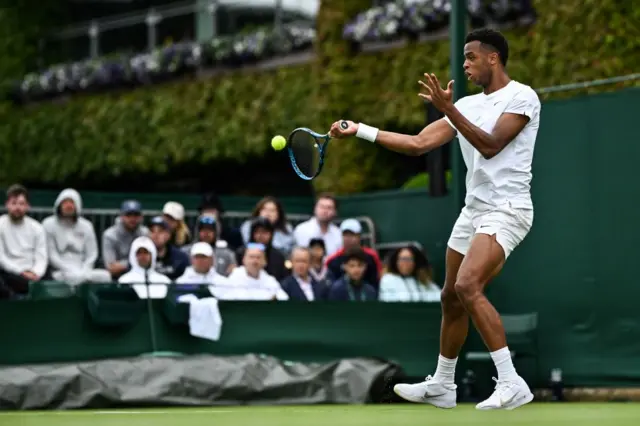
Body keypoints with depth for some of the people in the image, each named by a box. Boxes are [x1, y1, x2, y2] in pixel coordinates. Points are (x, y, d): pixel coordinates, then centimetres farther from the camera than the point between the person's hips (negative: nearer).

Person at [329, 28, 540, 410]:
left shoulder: (521, 97, -8)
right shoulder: (467, 105, 14)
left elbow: (491, 146, -19)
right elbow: (419, 143, 11)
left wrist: (448, 110, -23)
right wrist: (360, 131, 5)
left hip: (506, 210, -8)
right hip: (473, 209, 8)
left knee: (468, 286, -25)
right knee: (451, 298, 12)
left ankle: (511, 383, -22)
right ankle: (442, 386, 26)